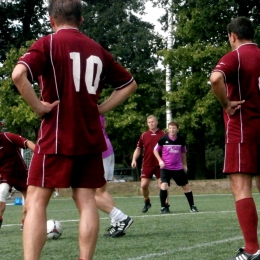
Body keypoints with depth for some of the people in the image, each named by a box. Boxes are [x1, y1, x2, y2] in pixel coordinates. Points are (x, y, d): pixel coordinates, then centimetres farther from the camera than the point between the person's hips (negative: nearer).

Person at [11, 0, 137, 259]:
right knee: (86, 200, 8)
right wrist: (101, 107, 13)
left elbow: (18, 74, -23)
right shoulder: (97, 49, 12)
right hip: (90, 138, 5)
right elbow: (129, 84, 20)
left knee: (36, 201, -1)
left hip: (57, 137, -5)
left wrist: (38, 106, -12)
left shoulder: (47, 43, -5)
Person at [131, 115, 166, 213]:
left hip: (160, 164, -2)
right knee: (143, 185, -2)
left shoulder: (163, 135, 1)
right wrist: (134, 159, -4)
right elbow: (138, 149, 9)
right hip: (147, 165, 2)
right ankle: (147, 202, 22)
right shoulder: (144, 135, 5)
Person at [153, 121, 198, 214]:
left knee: (186, 186, 7)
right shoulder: (163, 139, -9)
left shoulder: (181, 140, -2)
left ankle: (192, 206, 22)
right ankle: (163, 207, -7)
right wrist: (160, 160, -10)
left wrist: (184, 165, 17)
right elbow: (155, 150, 3)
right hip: (165, 168, -3)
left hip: (178, 168, 3)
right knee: (164, 185, -21)